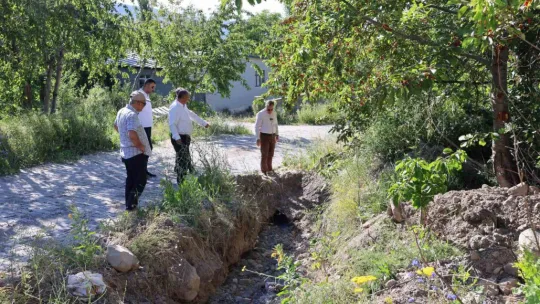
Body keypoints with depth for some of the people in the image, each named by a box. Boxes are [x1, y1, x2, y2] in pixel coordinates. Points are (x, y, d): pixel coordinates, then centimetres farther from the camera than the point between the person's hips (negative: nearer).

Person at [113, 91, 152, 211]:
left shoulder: (122, 111, 8)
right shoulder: (132, 115, -22)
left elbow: (116, 126, 26)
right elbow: (132, 134, -33)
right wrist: (141, 146, -19)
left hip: (126, 152, 9)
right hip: (137, 153, -9)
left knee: (131, 179, 20)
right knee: (140, 181, 1)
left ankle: (129, 203, 27)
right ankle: (131, 205, 0)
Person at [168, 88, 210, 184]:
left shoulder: (183, 106, 12)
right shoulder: (175, 107, -19)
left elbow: (192, 114, 27)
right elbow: (172, 124, -26)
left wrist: (204, 123, 34)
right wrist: (177, 137, -37)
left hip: (185, 137, 10)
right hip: (179, 138, -10)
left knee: (186, 158, 17)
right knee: (183, 159, -7)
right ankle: (181, 182, 1)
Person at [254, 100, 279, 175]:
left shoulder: (274, 113, 3)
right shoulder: (261, 114, -16)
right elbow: (257, 127, -15)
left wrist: (277, 134, 16)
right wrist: (258, 138, -18)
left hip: (272, 136, 6)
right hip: (264, 136, -6)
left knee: (270, 154, 13)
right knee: (264, 154, -4)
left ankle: (269, 168, 28)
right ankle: (264, 170, 7)